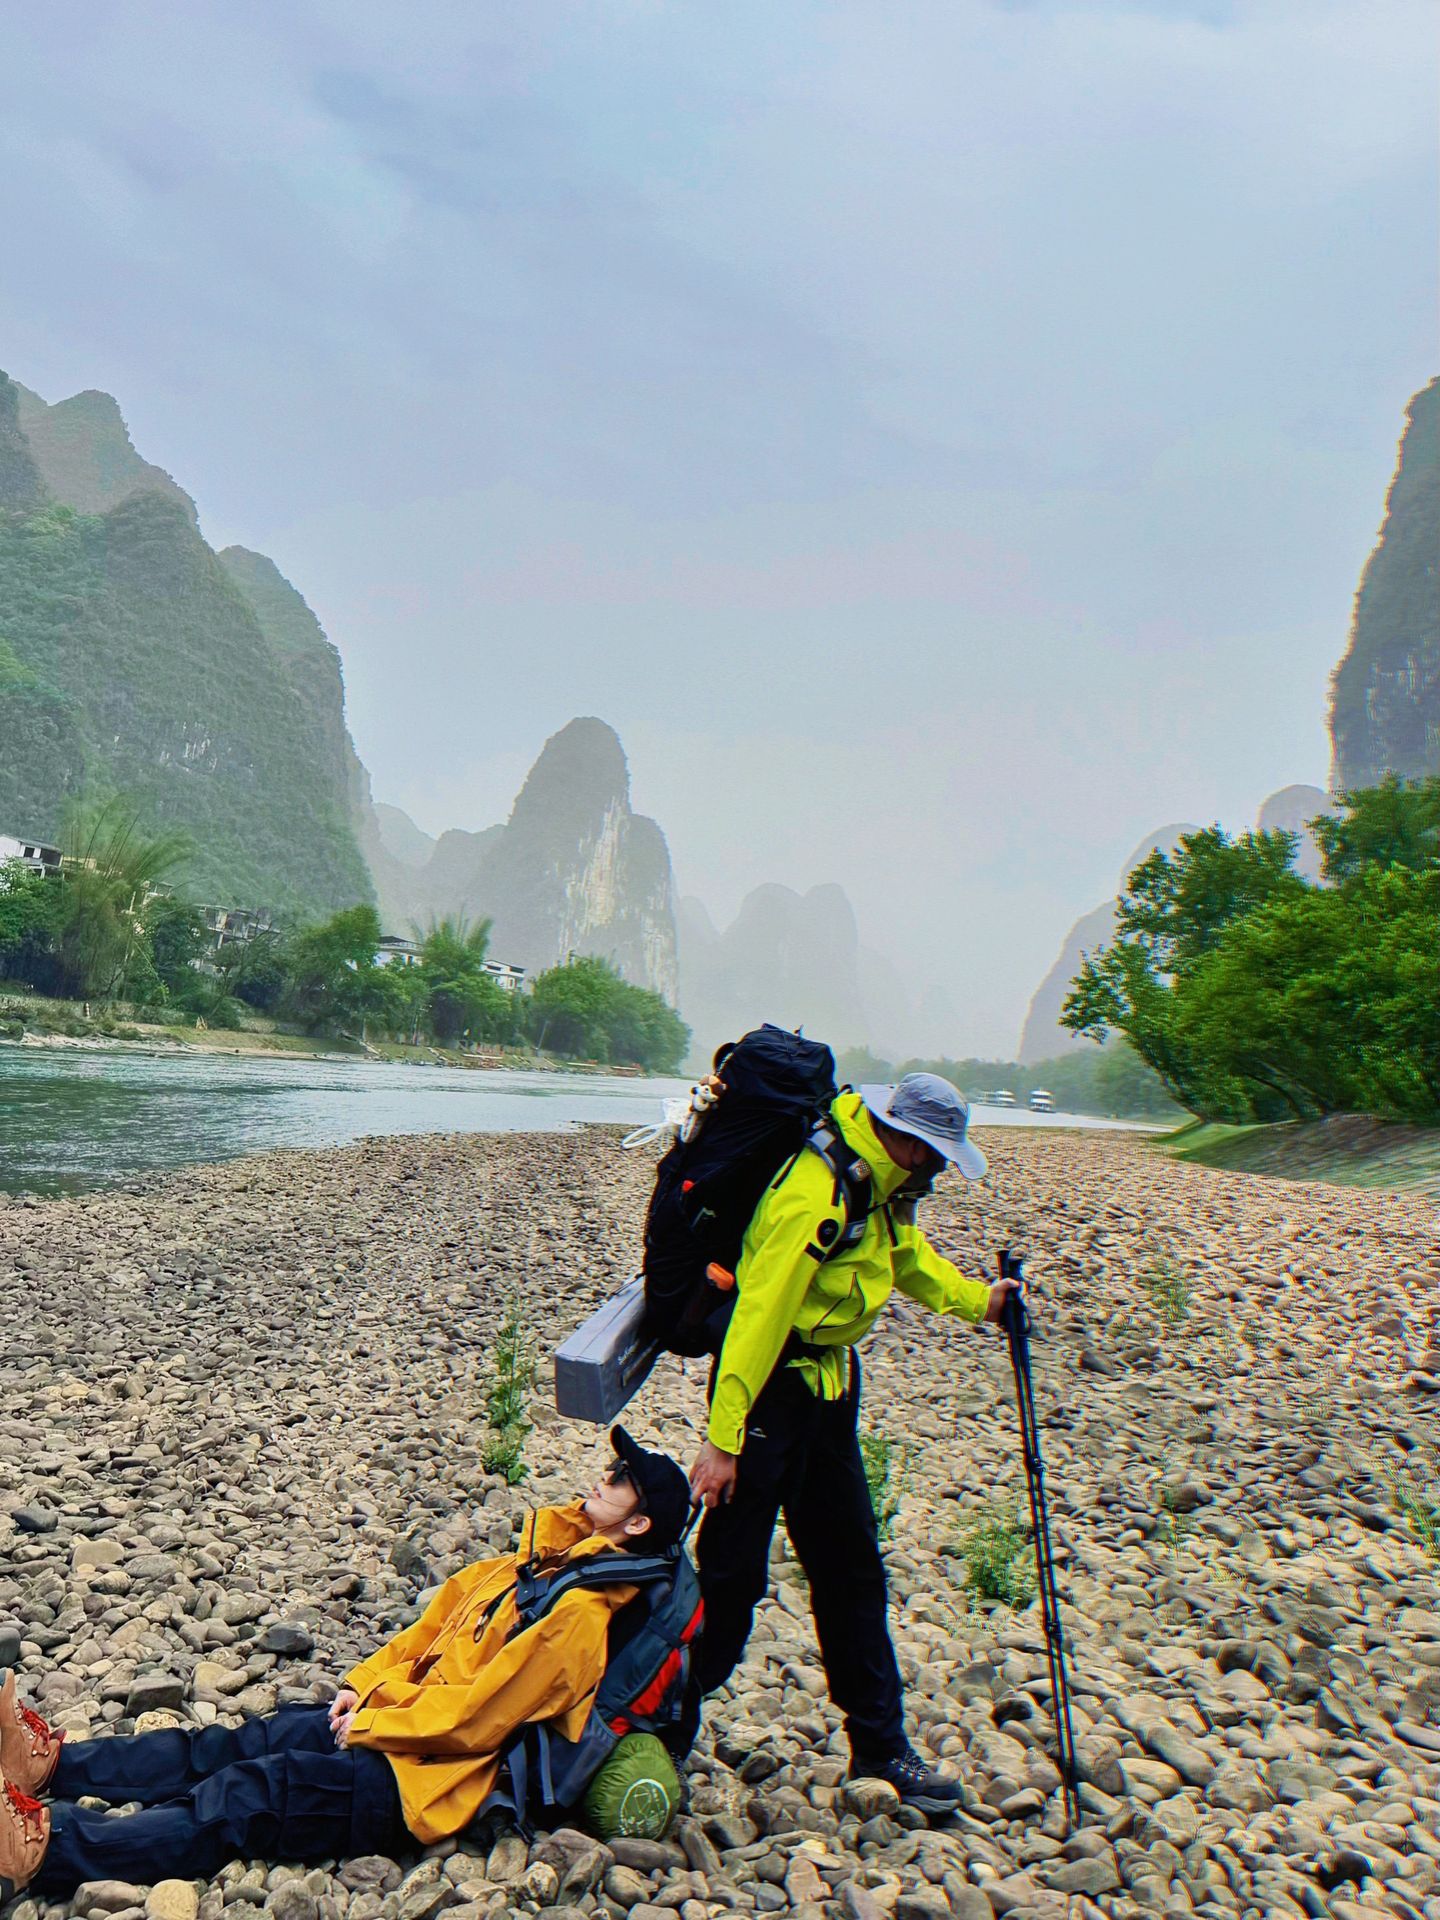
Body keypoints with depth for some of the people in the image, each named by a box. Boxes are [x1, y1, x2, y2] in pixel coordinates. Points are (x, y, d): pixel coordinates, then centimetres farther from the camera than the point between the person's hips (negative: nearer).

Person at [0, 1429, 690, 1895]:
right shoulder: (537, 1559, 10)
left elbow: (480, 1708, -20)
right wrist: (364, 1686, 5)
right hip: (401, 1716, 8)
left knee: (248, 1795, -17)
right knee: (235, 1746, 0)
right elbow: (435, 1624, 15)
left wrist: (375, 1726, -12)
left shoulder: (580, 1613, -19)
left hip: (433, 1774, -8)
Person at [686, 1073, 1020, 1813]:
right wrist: (723, 1439, -28)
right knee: (732, 1573, 1)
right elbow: (760, 1313, -28)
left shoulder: (883, 1185, 3)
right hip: (767, 1386, -9)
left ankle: (879, 1745, 27)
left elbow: (908, 1256, 24)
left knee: (850, 1568, 15)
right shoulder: (815, 1192, -26)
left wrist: (979, 1299, 11)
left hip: (829, 1384, 9)